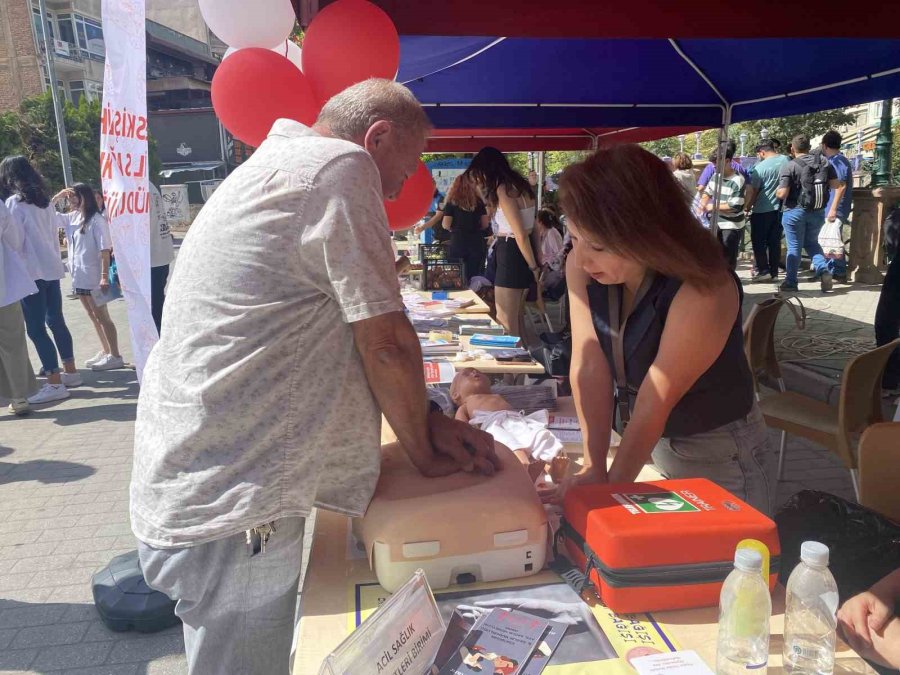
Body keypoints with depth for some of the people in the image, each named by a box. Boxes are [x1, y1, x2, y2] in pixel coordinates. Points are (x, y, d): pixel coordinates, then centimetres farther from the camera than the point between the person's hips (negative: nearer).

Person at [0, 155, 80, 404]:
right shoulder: (44, 201, 11)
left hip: (32, 272, -7)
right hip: (51, 268, 7)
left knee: (36, 329, -4)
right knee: (55, 321, 15)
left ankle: (55, 384, -5)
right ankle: (70, 372, 22)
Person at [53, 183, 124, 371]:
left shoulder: (97, 220, -13)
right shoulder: (72, 217, 9)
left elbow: (105, 250, -17)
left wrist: (104, 276, -21)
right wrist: (58, 196, 4)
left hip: (93, 277, -8)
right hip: (79, 276, 8)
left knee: (102, 317, -3)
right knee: (93, 317, 15)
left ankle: (115, 356, 4)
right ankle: (105, 351, 26)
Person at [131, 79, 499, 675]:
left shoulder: (276, 166, 17)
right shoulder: (340, 165, -14)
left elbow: (349, 342, 17)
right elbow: (386, 341, -16)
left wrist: (428, 420, 11)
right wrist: (425, 451, 1)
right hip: (229, 508, -10)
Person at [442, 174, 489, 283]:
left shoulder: (452, 202, -2)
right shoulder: (478, 201, 6)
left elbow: (446, 225, -7)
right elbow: (485, 224, 7)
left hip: (458, 244, -2)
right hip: (477, 243, 2)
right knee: (476, 276, 8)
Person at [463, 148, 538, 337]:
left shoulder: (504, 189, -14)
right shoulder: (520, 185, 14)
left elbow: (521, 235, -18)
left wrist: (534, 267, -11)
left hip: (512, 255, -9)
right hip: (521, 255, 9)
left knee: (506, 325, -3)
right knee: (516, 320, 16)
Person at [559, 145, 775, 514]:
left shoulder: (702, 290, -30)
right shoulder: (582, 267, -15)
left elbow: (655, 401, -27)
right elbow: (589, 367, -16)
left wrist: (611, 489, -21)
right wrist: (594, 468, -19)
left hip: (720, 457, -5)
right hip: (650, 444, 5)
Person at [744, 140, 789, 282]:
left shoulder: (760, 167, -14)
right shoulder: (786, 160, 1)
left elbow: (752, 191, -11)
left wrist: (747, 207, 2)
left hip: (762, 210, -5)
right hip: (780, 208, 5)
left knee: (759, 241, 5)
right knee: (775, 241, 10)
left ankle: (763, 270, 0)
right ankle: (774, 273, 12)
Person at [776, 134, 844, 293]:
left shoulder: (789, 166, -13)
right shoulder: (824, 162, 2)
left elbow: (782, 193, -18)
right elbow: (836, 185, 5)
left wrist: (776, 192, 4)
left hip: (795, 211, -4)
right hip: (818, 211, 5)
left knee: (794, 247, 4)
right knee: (812, 243, 21)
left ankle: (791, 282, 9)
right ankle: (824, 270, 3)